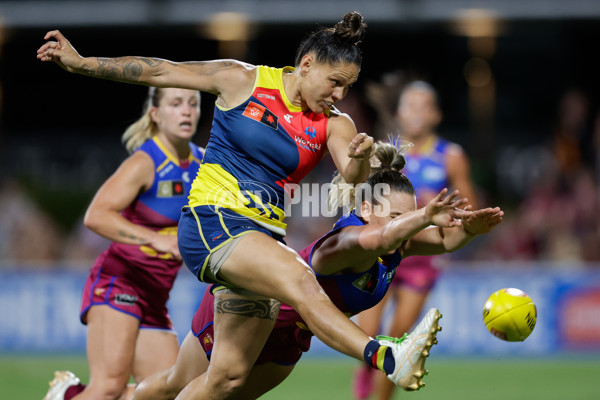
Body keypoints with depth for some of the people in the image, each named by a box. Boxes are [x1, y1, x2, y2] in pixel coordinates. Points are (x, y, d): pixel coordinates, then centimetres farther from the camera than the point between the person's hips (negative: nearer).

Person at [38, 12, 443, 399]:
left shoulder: (333, 124, 7)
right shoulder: (243, 81, -1)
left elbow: (353, 176, -10)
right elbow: (159, 72, 4)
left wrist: (360, 157, -33)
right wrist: (78, 62, 5)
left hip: (263, 237, 6)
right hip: (212, 221, -6)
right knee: (301, 281, -32)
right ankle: (385, 359, -51)